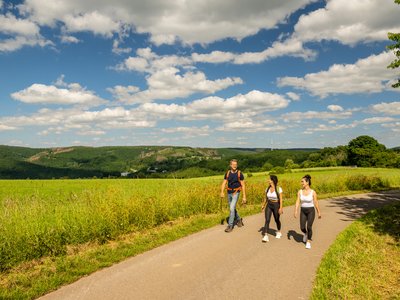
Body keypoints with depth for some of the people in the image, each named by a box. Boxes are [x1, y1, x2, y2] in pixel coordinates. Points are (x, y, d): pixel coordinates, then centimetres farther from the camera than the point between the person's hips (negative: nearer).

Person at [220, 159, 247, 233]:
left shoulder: (239, 174, -9)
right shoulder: (227, 173, 2)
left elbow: (243, 185, -7)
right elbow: (224, 183, -1)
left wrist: (244, 197, -9)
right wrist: (222, 192, -18)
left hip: (236, 193, -5)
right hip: (229, 193, 5)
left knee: (232, 208, -15)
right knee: (232, 209, 16)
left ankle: (230, 226, -6)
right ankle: (239, 219, 41)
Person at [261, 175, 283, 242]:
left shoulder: (278, 189, -12)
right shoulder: (267, 188, 2)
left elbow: (280, 199, -12)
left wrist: (281, 208, -17)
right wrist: (263, 205, 12)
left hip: (276, 205, -3)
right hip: (269, 205, 3)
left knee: (277, 220, 14)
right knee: (267, 220, -10)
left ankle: (279, 232, 42)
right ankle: (265, 236, -14)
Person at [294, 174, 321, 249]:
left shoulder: (313, 192, -10)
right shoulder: (300, 192, -3)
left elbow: (316, 203, -3)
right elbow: (297, 202, -5)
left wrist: (319, 213, 4)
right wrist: (296, 211, -15)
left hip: (311, 211, -3)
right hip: (303, 211, 3)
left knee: (309, 227, -12)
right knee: (302, 228, -2)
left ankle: (308, 242, 9)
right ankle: (306, 233, 34)